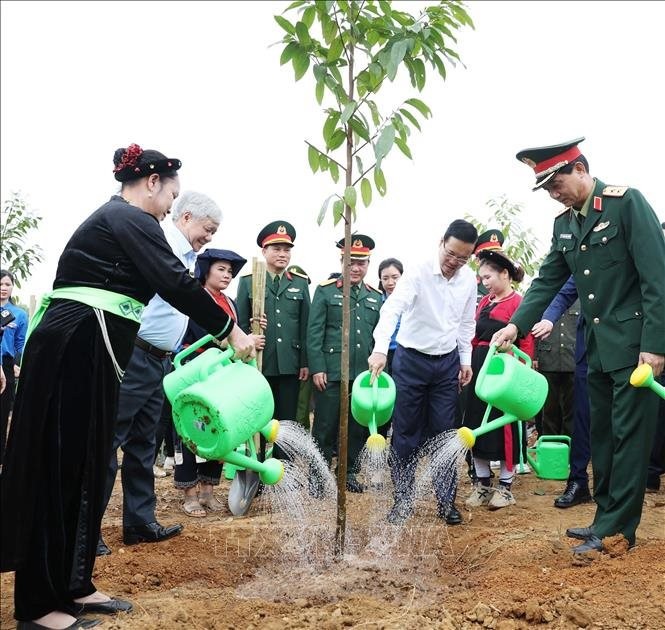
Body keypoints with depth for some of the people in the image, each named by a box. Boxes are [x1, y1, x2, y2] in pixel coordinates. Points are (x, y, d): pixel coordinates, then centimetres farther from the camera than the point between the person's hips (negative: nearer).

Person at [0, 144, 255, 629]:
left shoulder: (112, 219, 23)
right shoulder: (131, 219, -8)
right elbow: (176, 284, -16)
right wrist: (231, 330, -9)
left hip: (83, 351, 10)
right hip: (75, 351, -10)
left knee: (84, 465, 12)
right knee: (61, 467, -5)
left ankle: (72, 585, 22)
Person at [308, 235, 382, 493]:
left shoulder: (377, 297, 12)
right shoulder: (325, 290, 1)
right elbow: (314, 333, -4)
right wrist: (317, 369, -10)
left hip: (365, 375, 4)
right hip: (331, 373, -4)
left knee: (360, 427, 10)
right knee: (326, 427, 2)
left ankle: (349, 472, 26)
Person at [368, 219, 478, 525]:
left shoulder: (469, 280, -1)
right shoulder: (418, 273, -17)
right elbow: (393, 308, -30)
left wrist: (465, 360, 9)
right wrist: (380, 349, -43)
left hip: (447, 363, 3)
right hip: (411, 360, -3)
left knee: (444, 432, 5)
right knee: (405, 433, 4)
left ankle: (446, 500, 16)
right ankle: (403, 500, 15)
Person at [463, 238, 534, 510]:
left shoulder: (518, 303, -9)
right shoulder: (484, 302, 13)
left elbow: (527, 345, -11)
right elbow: (474, 337, 13)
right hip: (479, 370, 7)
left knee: (504, 428, 2)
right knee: (476, 425, 9)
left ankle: (505, 486, 16)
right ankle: (482, 483, 22)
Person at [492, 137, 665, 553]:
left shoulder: (627, 202, -12)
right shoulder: (565, 224, 9)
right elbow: (549, 281, 9)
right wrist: (517, 325, -5)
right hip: (598, 347, 8)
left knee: (629, 436, -2)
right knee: (602, 436, 13)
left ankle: (617, 529, 6)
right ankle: (607, 519, 24)